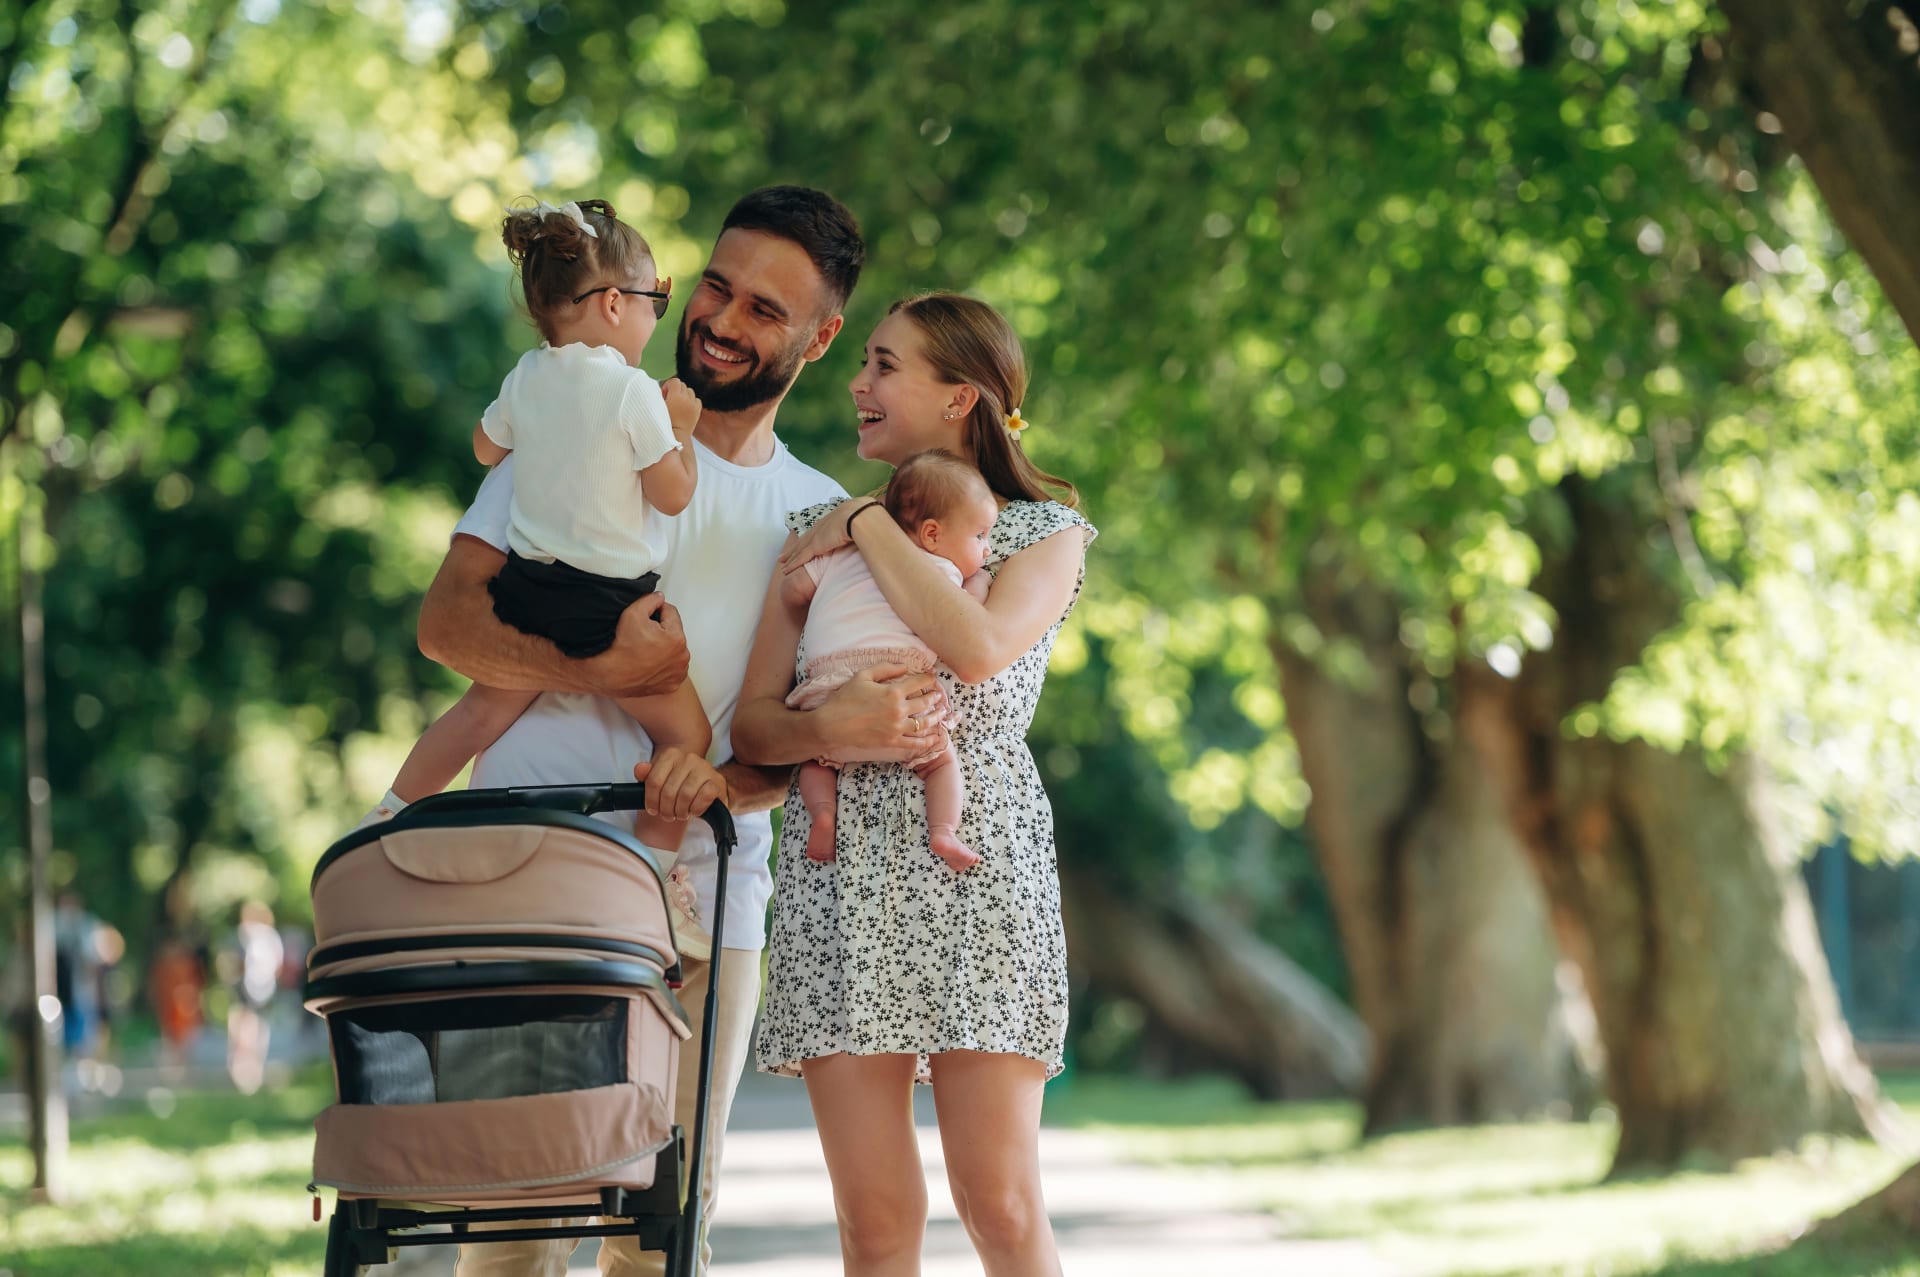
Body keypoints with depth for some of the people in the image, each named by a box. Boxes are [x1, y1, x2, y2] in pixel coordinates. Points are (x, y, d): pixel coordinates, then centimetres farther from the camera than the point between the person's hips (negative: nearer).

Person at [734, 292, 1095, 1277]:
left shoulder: (1045, 531, 8)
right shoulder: (817, 535, 17)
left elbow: (978, 648, -14)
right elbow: (752, 723, 11)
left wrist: (870, 526, -4)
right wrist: (829, 730, -11)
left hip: (979, 868, -2)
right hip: (842, 870, 2)